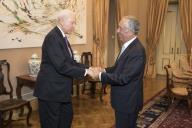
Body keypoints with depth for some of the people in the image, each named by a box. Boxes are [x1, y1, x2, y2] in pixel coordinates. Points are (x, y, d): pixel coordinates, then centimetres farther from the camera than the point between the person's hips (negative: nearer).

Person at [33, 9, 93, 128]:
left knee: (67, 117, 22)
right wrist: (85, 72, -21)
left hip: (61, 88, 10)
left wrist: (88, 68, -2)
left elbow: (70, 62, 10)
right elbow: (62, 66, -28)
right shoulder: (53, 37, -21)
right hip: (51, 90, -9)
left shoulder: (63, 37, 9)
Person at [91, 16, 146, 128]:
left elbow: (124, 78, -28)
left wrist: (101, 75, -22)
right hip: (124, 99, 9)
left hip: (128, 101, -9)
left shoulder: (137, 51, -26)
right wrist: (103, 70, -1)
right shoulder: (128, 45, 5)